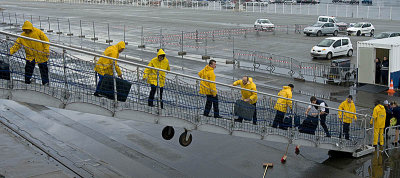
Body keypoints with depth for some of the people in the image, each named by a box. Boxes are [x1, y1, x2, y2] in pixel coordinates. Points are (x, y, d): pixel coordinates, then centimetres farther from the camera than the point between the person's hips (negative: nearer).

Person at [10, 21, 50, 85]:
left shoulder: (38, 32, -11)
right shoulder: (22, 36, -4)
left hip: (41, 55, -1)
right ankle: (27, 81, 7)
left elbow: (46, 41, -7)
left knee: (43, 69, 8)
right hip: (30, 56, 2)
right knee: (28, 68, -8)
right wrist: (11, 51, -20)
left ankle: (45, 83, 22)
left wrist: (46, 51, -12)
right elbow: (17, 45, -5)